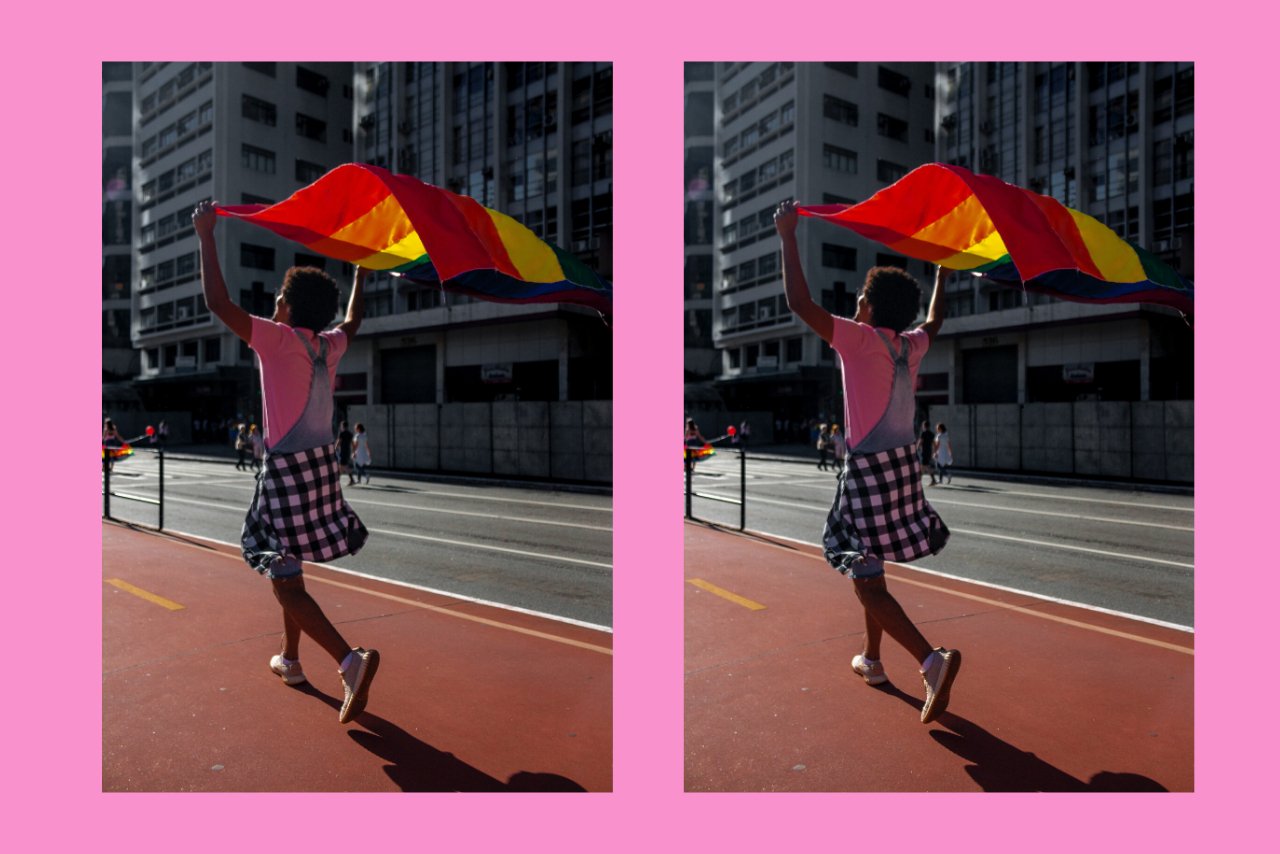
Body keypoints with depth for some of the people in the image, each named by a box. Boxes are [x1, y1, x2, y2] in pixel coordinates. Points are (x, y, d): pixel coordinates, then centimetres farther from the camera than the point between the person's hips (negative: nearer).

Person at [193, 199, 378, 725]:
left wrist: (206, 235, -4)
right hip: (322, 466, 7)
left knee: (285, 581, -7)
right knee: (287, 571, 22)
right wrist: (360, 273, 40)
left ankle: (350, 659, -22)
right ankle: (290, 660, 34)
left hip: (286, 470, -7)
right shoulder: (330, 345, 8)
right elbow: (352, 322, 29)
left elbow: (218, 302, -13)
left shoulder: (277, 340, -9)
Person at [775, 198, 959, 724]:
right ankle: (871, 660, 33)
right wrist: (941, 275, 45)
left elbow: (799, 302, -17)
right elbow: (934, 322, 32)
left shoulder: (859, 340, -11)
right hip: (904, 465, 8)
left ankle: (931, 660, -19)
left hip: (868, 469, -8)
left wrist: (788, 236, -10)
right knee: (869, 571, 21)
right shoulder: (911, 345, 8)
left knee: (868, 582, -5)